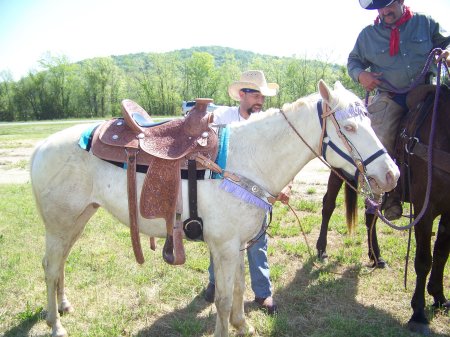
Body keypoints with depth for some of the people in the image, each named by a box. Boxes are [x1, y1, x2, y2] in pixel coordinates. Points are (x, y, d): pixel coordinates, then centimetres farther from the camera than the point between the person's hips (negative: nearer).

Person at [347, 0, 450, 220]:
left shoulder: (425, 23, 10)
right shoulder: (367, 34, 9)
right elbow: (353, 60, 18)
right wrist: (360, 74, -5)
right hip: (390, 98, -1)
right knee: (381, 139, -25)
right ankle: (390, 195, -9)